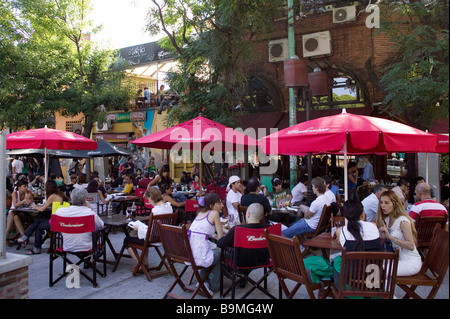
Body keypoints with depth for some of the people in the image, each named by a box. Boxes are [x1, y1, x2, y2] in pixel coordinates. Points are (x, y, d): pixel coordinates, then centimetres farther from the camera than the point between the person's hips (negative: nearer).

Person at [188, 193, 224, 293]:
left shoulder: (200, 212, 16)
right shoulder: (214, 213, -5)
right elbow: (220, 237, -3)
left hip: (187, 254, 8)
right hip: (199, 257, -8)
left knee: (212, 251, 33)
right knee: (221, 253, 19)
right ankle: (214, 285, 28)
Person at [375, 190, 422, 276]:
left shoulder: (403, 221, -18)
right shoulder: (387, 219, 6)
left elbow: (411, 246, -23)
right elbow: (380, 243, 7)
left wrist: (390, 237, -29)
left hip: (411, 262, -7)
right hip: (398, 259, 7)